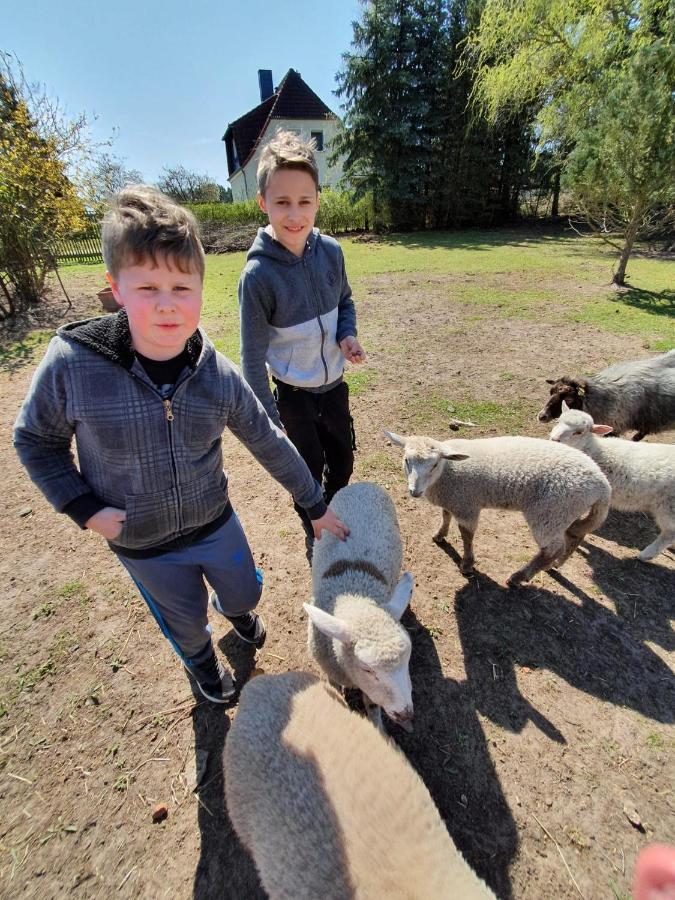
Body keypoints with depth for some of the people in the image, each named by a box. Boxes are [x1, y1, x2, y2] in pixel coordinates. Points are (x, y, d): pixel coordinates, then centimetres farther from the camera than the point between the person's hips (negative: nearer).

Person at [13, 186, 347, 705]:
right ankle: (200, 658, 62)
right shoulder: (71, 364, -24)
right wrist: (84, 509, -14)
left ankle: (234, 609, 65)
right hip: (142, 544, 0)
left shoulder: (218, 374, -20)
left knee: (246, 591, 25)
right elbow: (36, 440, -5)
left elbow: (269, 443, -9)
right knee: (185, 620, 23)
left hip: (215, 521, 1)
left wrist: (316, 506, -2)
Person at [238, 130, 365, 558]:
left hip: (335, 385, 5)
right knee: (309, 472, 14)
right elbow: (253, 355, -16)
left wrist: (348, 335, -11)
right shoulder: (258, 274, -21)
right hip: (295, 394, -4)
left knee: (342, 461, 22)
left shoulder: (331, 251, -8)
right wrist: (267, 418, -13)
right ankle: (315, 535, 43)